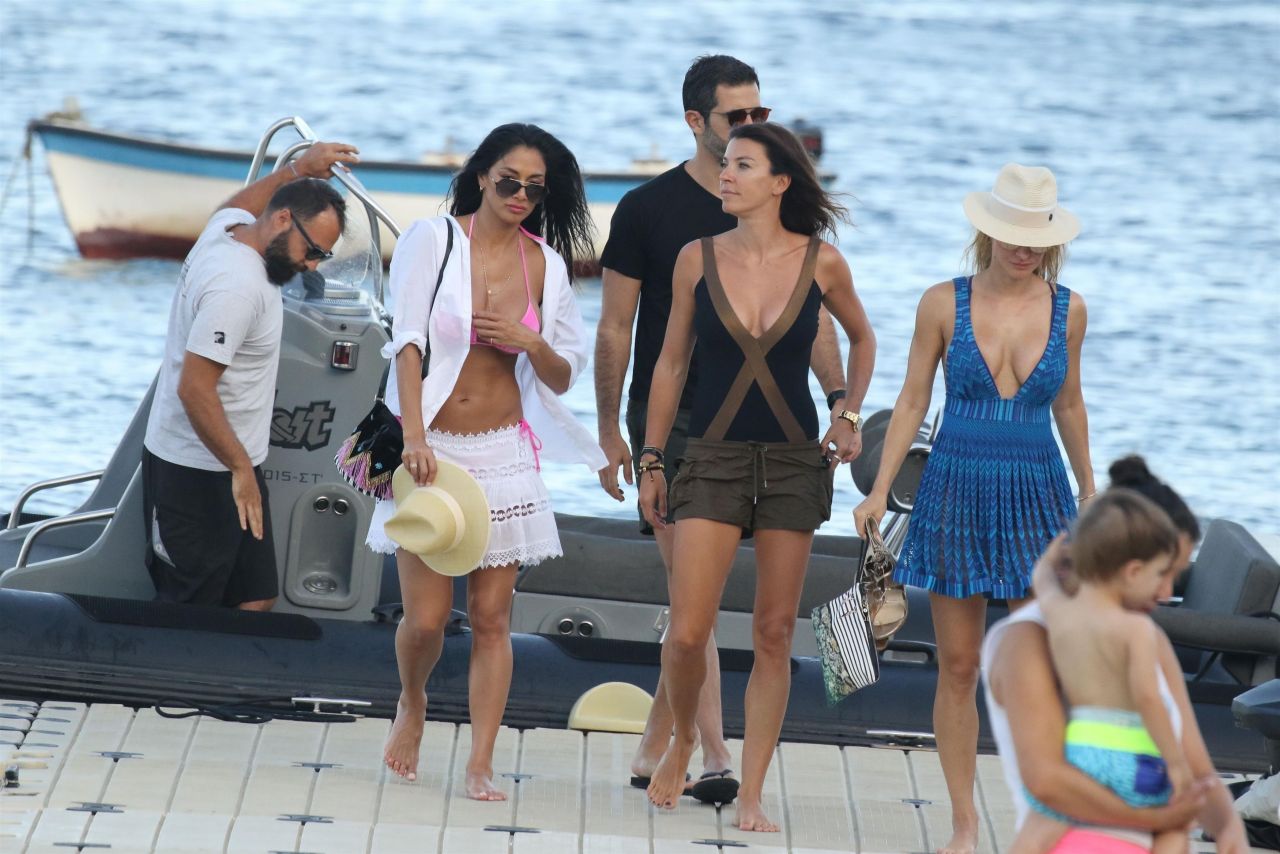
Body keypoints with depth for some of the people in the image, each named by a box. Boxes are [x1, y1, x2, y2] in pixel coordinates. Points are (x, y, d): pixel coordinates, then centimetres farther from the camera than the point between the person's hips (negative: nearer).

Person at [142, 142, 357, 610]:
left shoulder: (227, 227, 5)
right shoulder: (238, 286, -25)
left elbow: (235, 205, 34)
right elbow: (195, 389, -27)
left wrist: (300, 169, 31)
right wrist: (241, 469, -23)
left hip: (231, 466, 11)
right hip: (195, 476, -11)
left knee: (256, 601, 7)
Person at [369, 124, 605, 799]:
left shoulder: (546, 264, 6)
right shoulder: (432, 241, -4)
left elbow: (565, 375, 12)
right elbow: (409, 342, -11)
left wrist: (531, 343, -10)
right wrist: (413, 435, -22)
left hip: (503, 456, 2)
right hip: (431, 448, -2)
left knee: (491, 618, -1)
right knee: (426, 617, -5)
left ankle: (480, 767, 3)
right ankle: (412, 704, 27)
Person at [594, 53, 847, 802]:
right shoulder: (648, 209, -1)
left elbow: (813, 314, 10)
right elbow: (615, 328, 2)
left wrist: (839, 400, -3)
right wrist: (610, 430, -1)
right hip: (668, 421, -3)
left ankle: (655, 745, 17)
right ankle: (713, 755, -9)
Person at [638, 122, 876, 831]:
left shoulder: (821, 262, -2)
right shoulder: (698, 260, -1)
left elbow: (862, 337, 17)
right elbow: (671, 362, 8)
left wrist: (851, 415, 6)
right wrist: (651, 460, 8)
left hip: (794, 462, 0)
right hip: (714, 458, 0)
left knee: (774, 634, 2)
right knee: (687, 632, -9)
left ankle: (750, 795, 9)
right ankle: (682, 741, 21)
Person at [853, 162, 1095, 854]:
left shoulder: (1067, 310, 1)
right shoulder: (945, 304, -3)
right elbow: (912, 400, 3)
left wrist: (1089, 492, 22)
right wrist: (879, 491, -2)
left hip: (1036, 495, 1)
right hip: (957, 493, 0)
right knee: (957, 666, 3)